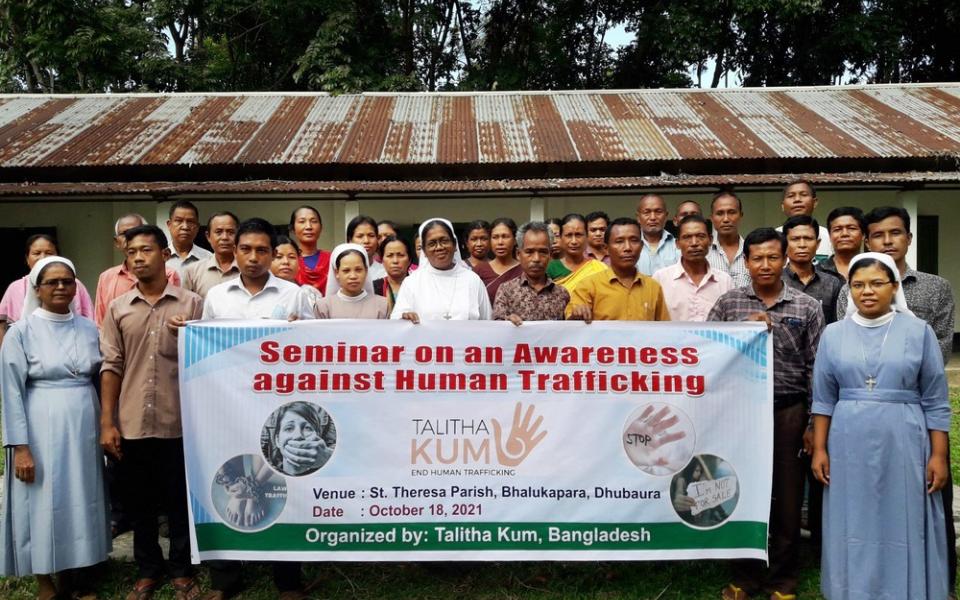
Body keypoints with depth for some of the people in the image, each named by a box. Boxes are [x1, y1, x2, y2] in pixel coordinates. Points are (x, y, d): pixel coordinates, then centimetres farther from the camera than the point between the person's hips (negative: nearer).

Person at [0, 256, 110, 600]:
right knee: (45, 504, 5)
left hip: (85, 428, 4)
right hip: (43, 429, -4)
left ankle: (79, 572, 26)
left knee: (81, 501, 11)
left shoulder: (89, 328, 6)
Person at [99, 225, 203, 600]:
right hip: (131, 425, 2)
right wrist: (107, 422, 0)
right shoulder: (118, 308, 6)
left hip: (179, 423, -2)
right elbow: (112, 366, 3)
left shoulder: (192, 304, -1)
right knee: (139, 503, 13)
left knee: (180, 501, 9)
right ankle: (148, 570, 30)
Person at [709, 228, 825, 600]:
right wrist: (745, 329, -15)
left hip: (789, 412, 0)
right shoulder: (728, 303, 4)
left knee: (786, 498, 9)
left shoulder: (807, 307, 3)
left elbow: (815, 369, 3)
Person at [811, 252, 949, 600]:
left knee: (903, 527, 6)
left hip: (903, 445, -1)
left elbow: (935, 401, 0)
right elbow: (824, 398, 6)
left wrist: (939, 455, -3)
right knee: (854, 526, 9)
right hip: (849, 446, 2)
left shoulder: (919, 331, 0)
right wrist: (819, 449, 2)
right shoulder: (833, 334, 4)